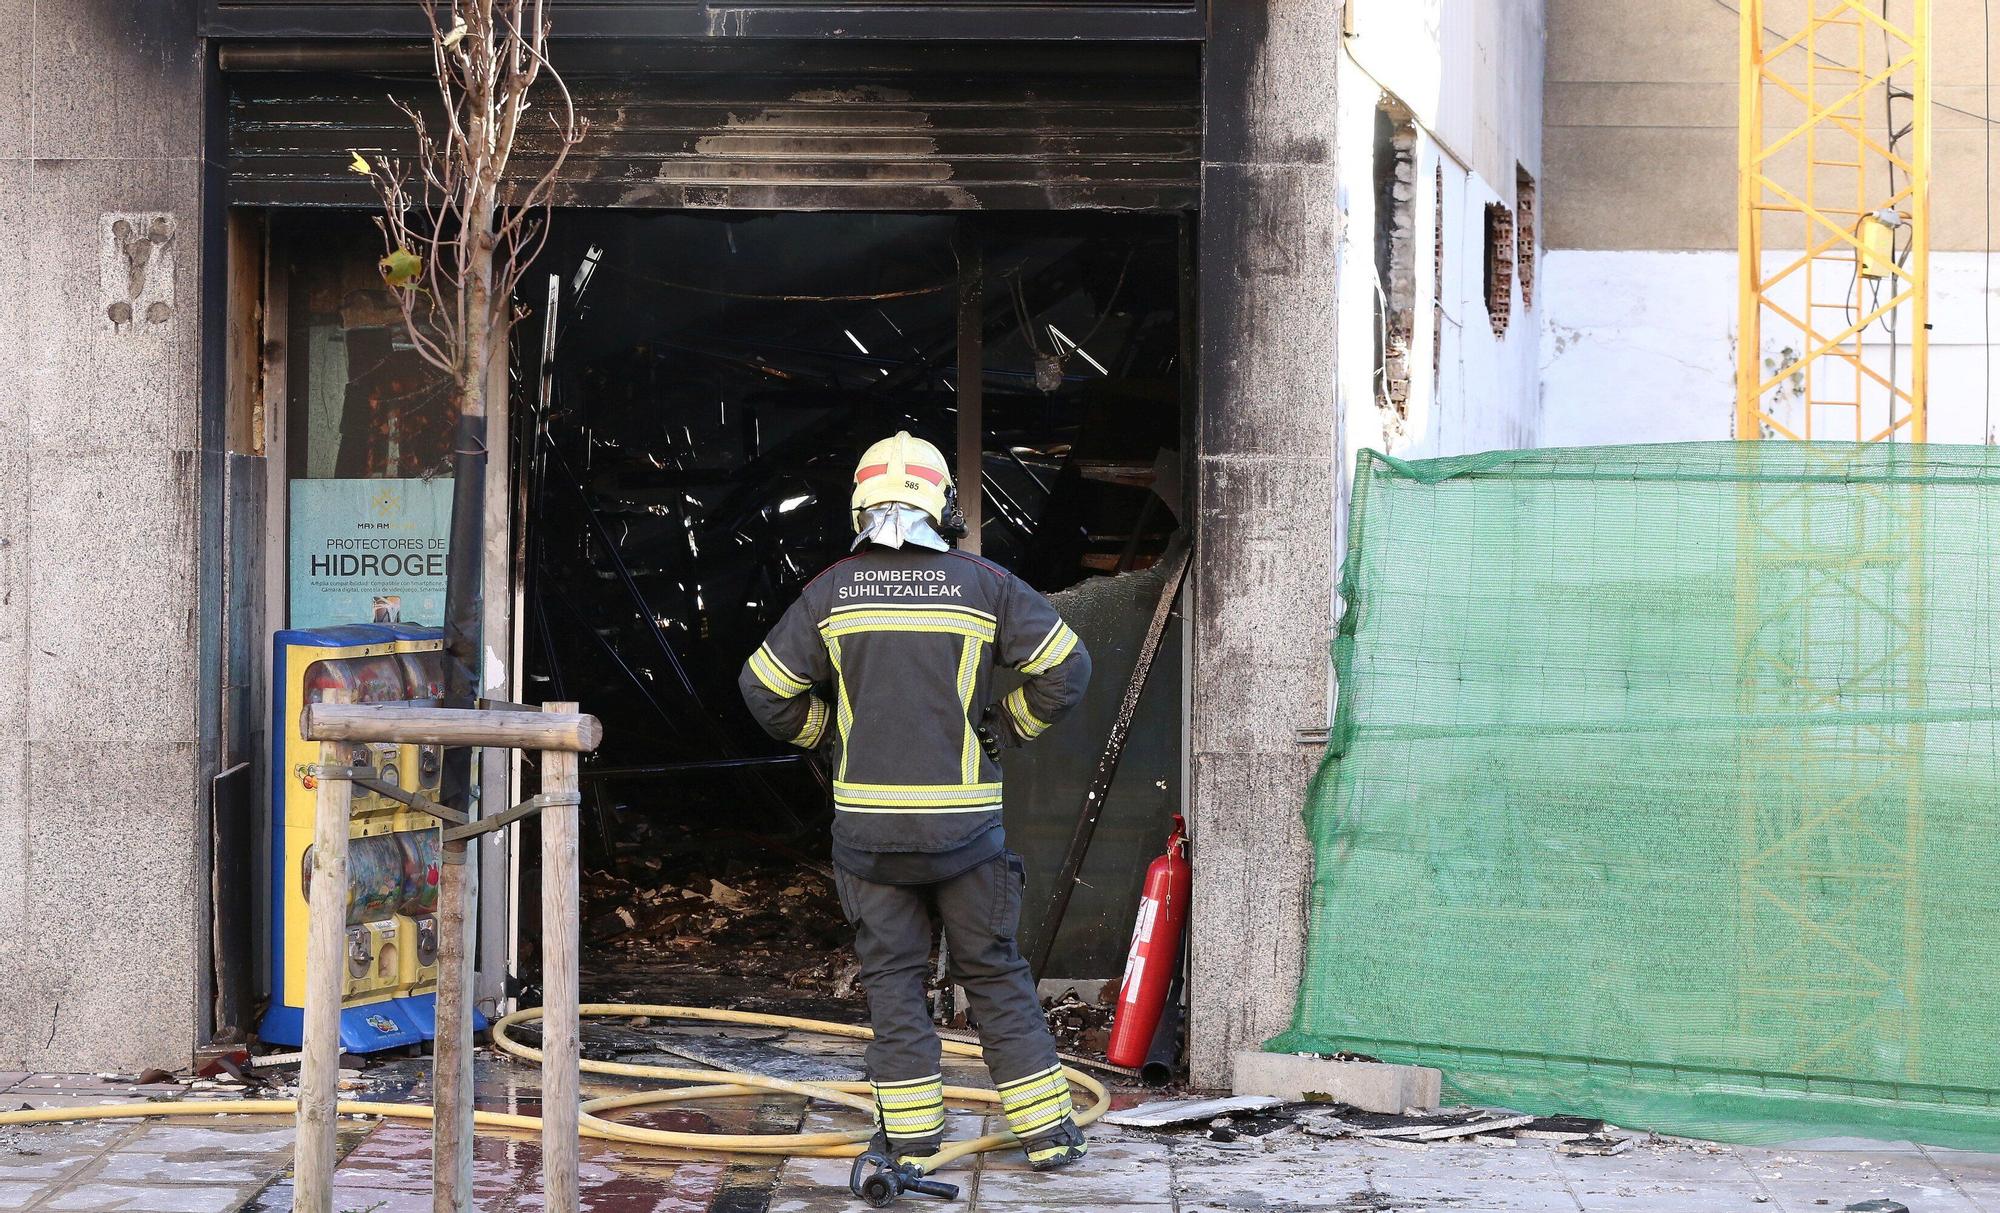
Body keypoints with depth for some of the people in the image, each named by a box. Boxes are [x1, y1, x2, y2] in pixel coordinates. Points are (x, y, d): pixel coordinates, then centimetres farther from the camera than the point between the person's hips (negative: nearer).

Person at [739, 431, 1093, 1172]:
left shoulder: (832, 591, 0)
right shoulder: (982, 585, -2)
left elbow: (767, 691, 4)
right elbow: (1066, 668, -1)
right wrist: (1003, 729, 11)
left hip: (867, 818, 0)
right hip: (963, 819, 0)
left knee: (892, 977, 9)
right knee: (994, 974, 9)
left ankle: (911, 1135, 7)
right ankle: (1046, 1131, 11)